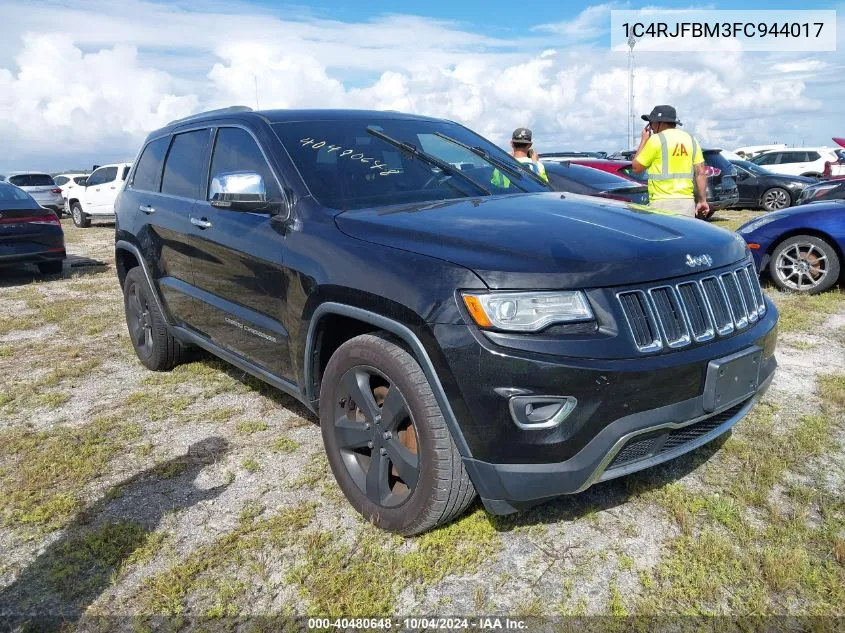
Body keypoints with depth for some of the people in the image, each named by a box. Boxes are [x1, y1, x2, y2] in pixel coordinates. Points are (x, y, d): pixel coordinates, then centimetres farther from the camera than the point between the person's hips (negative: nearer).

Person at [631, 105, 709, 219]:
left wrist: (643, 140, 10)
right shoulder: (691, 139, 12)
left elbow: (636, 168, 1)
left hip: (663, 202, -6)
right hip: (687, 201, 6)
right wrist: (702, 200, 10)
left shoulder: (657, 139, -5)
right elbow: (701, 173, 7)